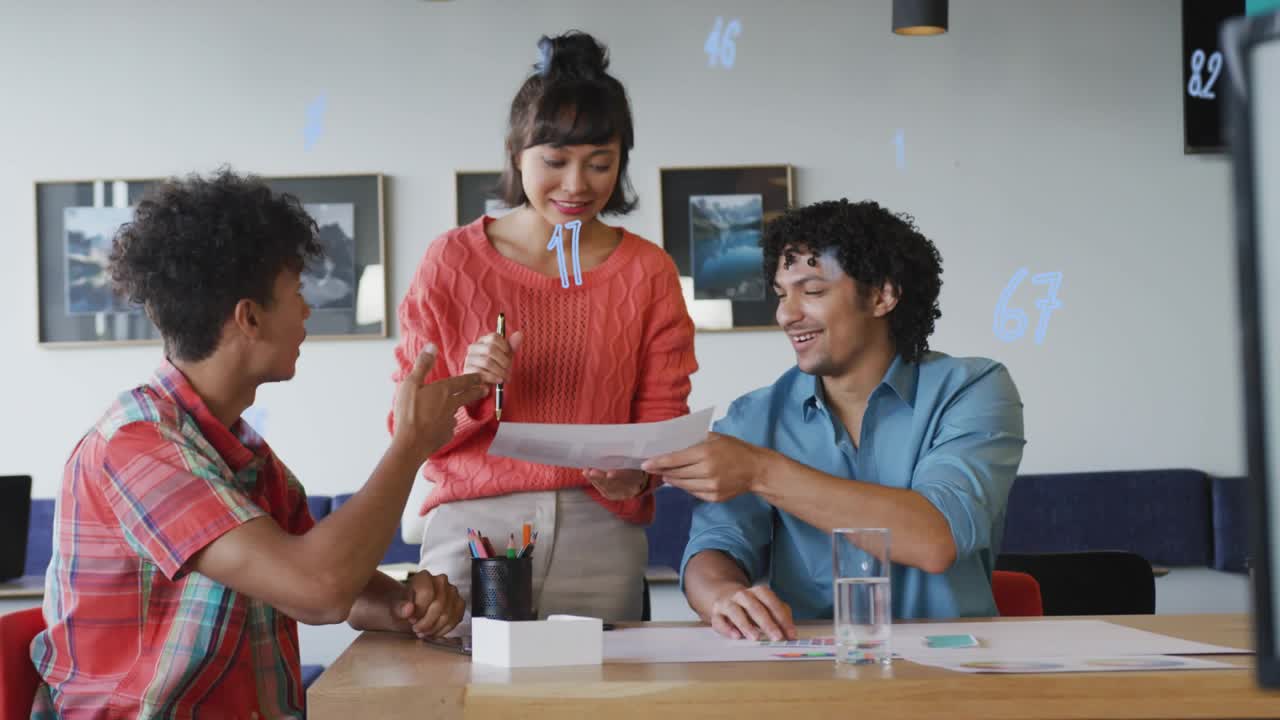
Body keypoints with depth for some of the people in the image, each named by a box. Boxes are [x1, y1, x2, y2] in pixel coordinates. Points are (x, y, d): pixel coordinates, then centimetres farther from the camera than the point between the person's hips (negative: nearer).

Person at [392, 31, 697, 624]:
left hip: (600, 533, 1)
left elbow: (662, 419, 5)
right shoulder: (453, 261, 0)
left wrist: (634, 475, -16)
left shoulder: (648, 272, 5)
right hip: (471, 526, -1)